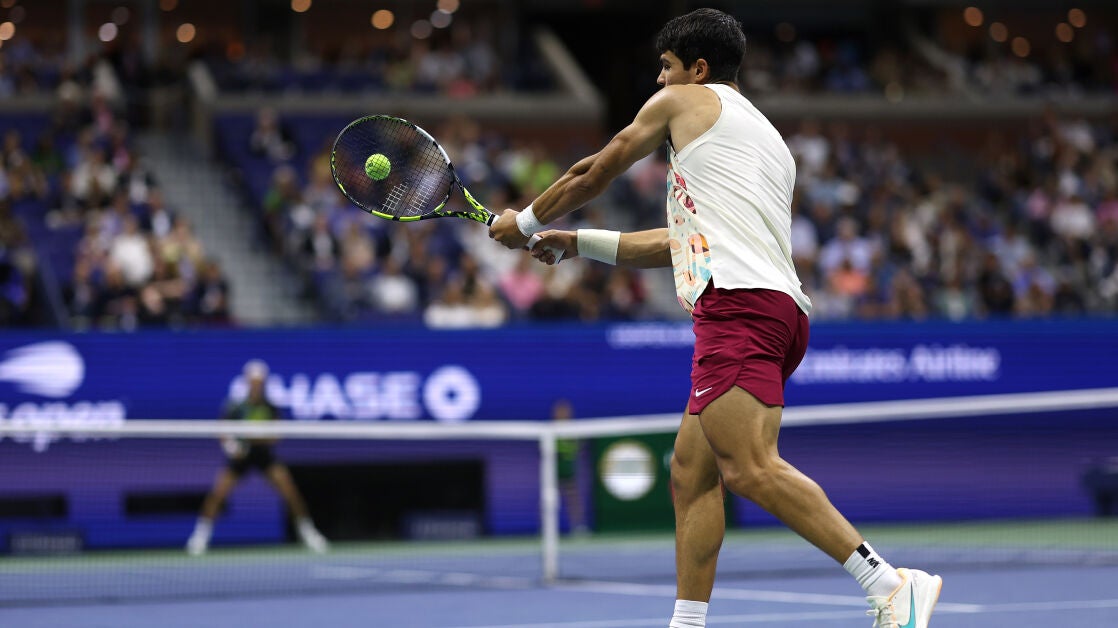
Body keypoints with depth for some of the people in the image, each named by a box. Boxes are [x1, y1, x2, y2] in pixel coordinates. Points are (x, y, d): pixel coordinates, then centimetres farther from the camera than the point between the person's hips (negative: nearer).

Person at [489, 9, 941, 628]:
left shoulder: (685, 102, 11)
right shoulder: (770, 142, 32)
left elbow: (592, 176, 20)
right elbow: (682, 242, 38)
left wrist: (525, 222, 37)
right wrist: (575, 243, 42)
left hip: (737, 301, -10)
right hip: (779, 305, 10)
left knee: (750, 469, -22)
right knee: (690, 471, 13)